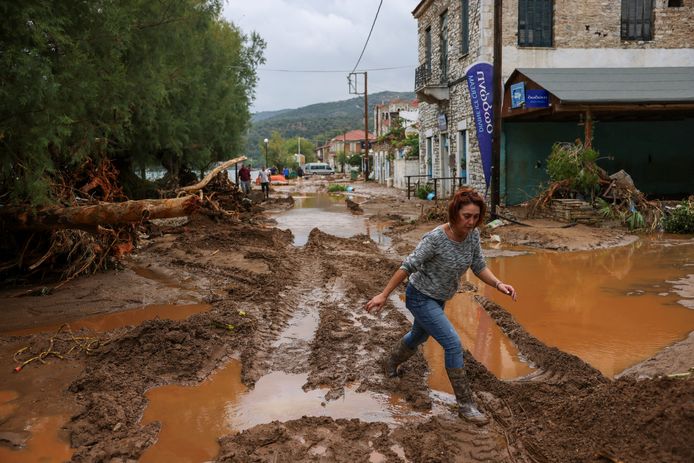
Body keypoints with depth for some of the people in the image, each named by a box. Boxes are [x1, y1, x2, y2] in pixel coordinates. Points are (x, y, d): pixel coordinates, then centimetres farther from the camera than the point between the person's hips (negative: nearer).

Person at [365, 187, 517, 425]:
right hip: (420, 297, -8)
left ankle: (391, 364, 59)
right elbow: (408, 266, -25)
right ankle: (465, 405, -2)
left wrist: (499, 284, -23)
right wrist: (384, 295, -22)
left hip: (439, 298, 8)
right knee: (453, 344, -15)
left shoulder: (473, 235, -13)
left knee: (419, 336, 30)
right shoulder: (436, 238, -31)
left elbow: (479, 267, -5)